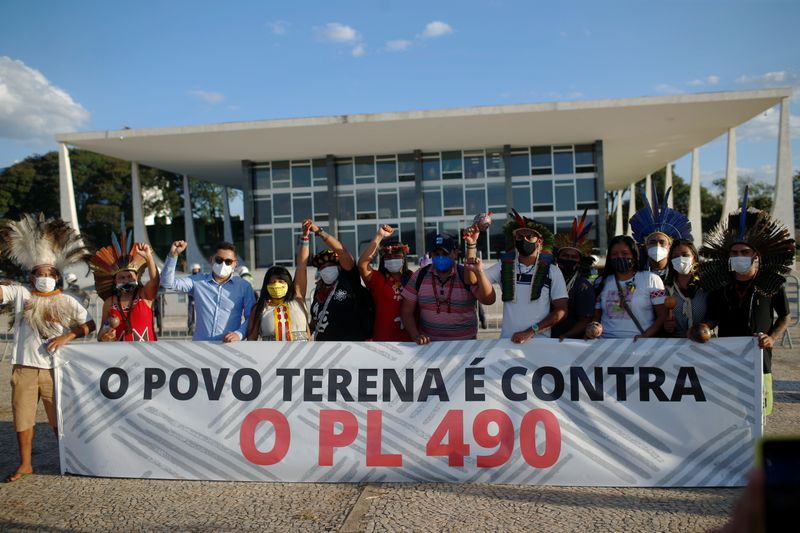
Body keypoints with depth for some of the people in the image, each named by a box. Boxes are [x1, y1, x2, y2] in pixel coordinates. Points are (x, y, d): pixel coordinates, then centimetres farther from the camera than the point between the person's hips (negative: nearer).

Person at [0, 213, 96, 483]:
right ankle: (25, 464, 25)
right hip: (24, 368, 1)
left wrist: (66, 337, -11)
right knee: (22, 417, 9)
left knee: (59, 419, 7)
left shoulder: (67, 302, 3)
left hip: (54, 368, -1)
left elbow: (90, 325, 2)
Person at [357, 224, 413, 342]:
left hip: (409, 339, 2)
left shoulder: (412, 278, 3)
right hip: (383, 340, -2)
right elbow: (362, 263, -19)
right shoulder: (377, 279, -3)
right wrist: (379, 236, -20)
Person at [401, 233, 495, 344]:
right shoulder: (420, 276, 8)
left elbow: (488, 300, -8)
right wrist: (415, 336, -4)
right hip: (429, 344, 1)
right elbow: (407, 311, 11)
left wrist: (479, 272, -21)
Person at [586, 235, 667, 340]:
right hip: (606, 342, 1)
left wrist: (645, 336, -11)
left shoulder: (651, 279, 9)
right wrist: (590, 331, -2)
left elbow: (663, 315, 4)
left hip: (637, 342, -1)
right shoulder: (602, 282, 17)